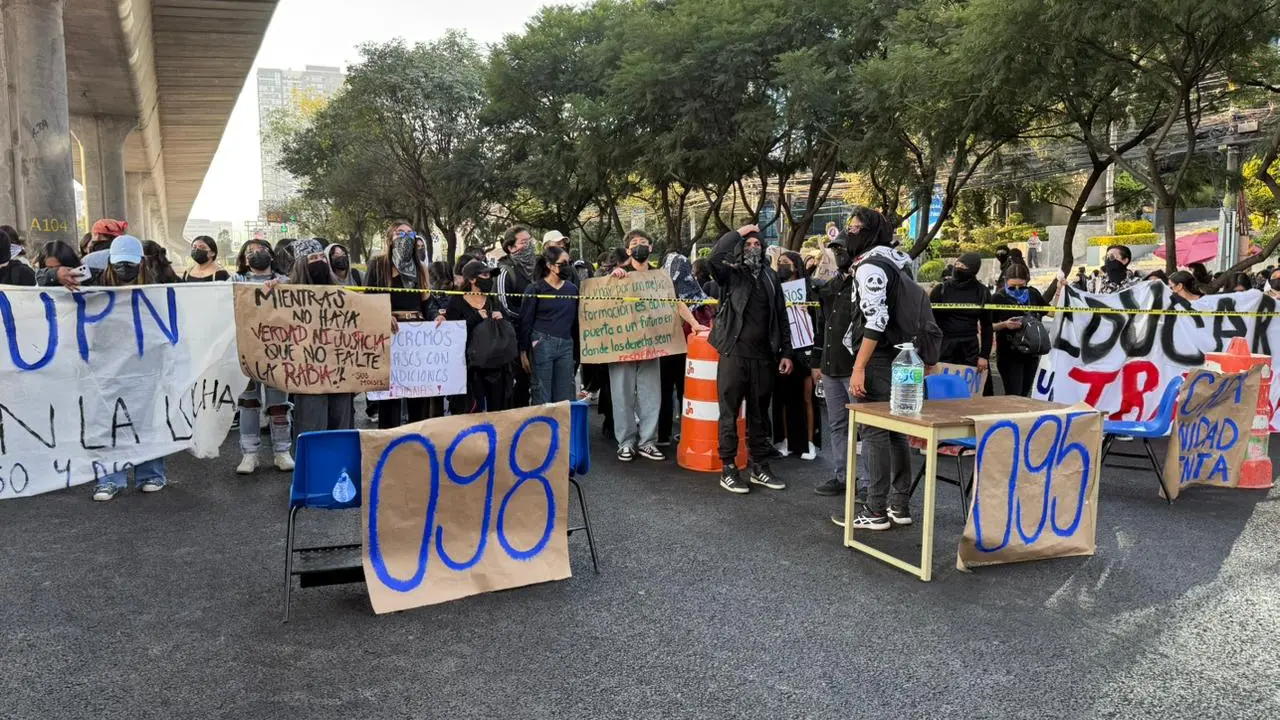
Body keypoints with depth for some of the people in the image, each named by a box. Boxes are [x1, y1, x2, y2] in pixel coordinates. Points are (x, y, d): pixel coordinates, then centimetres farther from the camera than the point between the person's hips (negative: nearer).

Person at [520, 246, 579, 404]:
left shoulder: (572, 289, 11)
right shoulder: (535, 289, -2)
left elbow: (576, 321, 14)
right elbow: (525, 322, -2)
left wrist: (577, 352, 12)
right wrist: (524, 352, -6)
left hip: (567, 346, 4)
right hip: (542, 344, -4)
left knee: (565, 397, 6)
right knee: (542, 398, -1)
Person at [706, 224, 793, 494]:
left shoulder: (770, 276, 10)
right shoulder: (730, 273, 0)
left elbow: (781, 317, 12)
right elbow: (715, 257, -23)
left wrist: (785, 352, 8)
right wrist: (738, 232, -12)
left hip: (763, 356, 4)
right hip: (733, 354, -4)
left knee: (759, 414, 12)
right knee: (730, 413, 2)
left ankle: (759, 467, 22)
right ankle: (728, 469, 9)